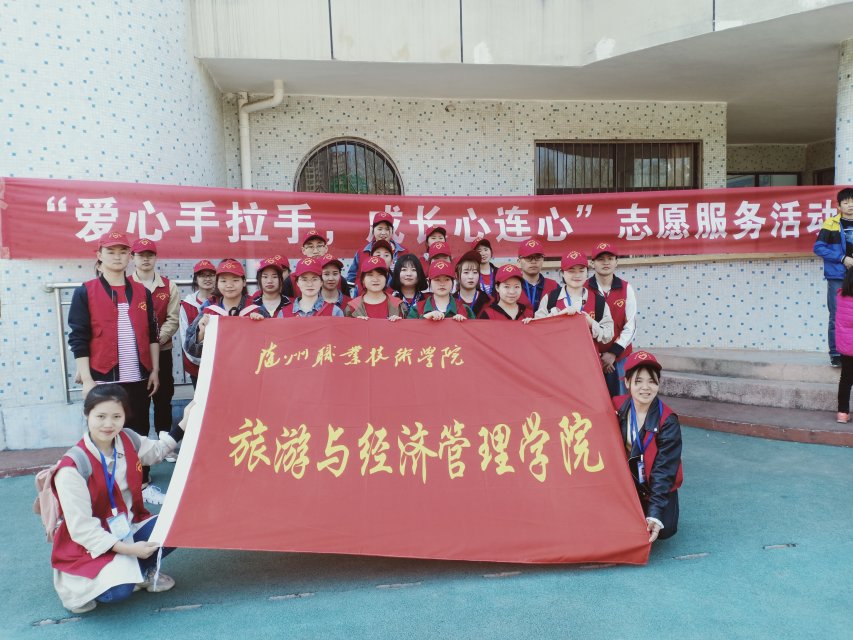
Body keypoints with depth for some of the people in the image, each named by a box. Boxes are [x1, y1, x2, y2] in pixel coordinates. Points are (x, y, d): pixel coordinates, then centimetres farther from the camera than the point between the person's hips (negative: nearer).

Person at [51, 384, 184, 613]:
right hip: (91, 544, -6)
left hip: (129, 528, 6)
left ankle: (141, 572, 3)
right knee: (118, 589, -30)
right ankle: (80, 585, 3)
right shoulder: (73, 467, -23)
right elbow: (81, 528, -22)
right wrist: (129, 549, -27)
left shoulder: (129, 440, -5)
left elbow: (156, 452, 20)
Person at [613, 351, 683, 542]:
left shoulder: (668, 422, -19)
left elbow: (664, 471, -22)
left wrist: (655, 515, -30)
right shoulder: (616, 408, -10)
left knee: (664, 529, -21)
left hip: (656, 487, -1)